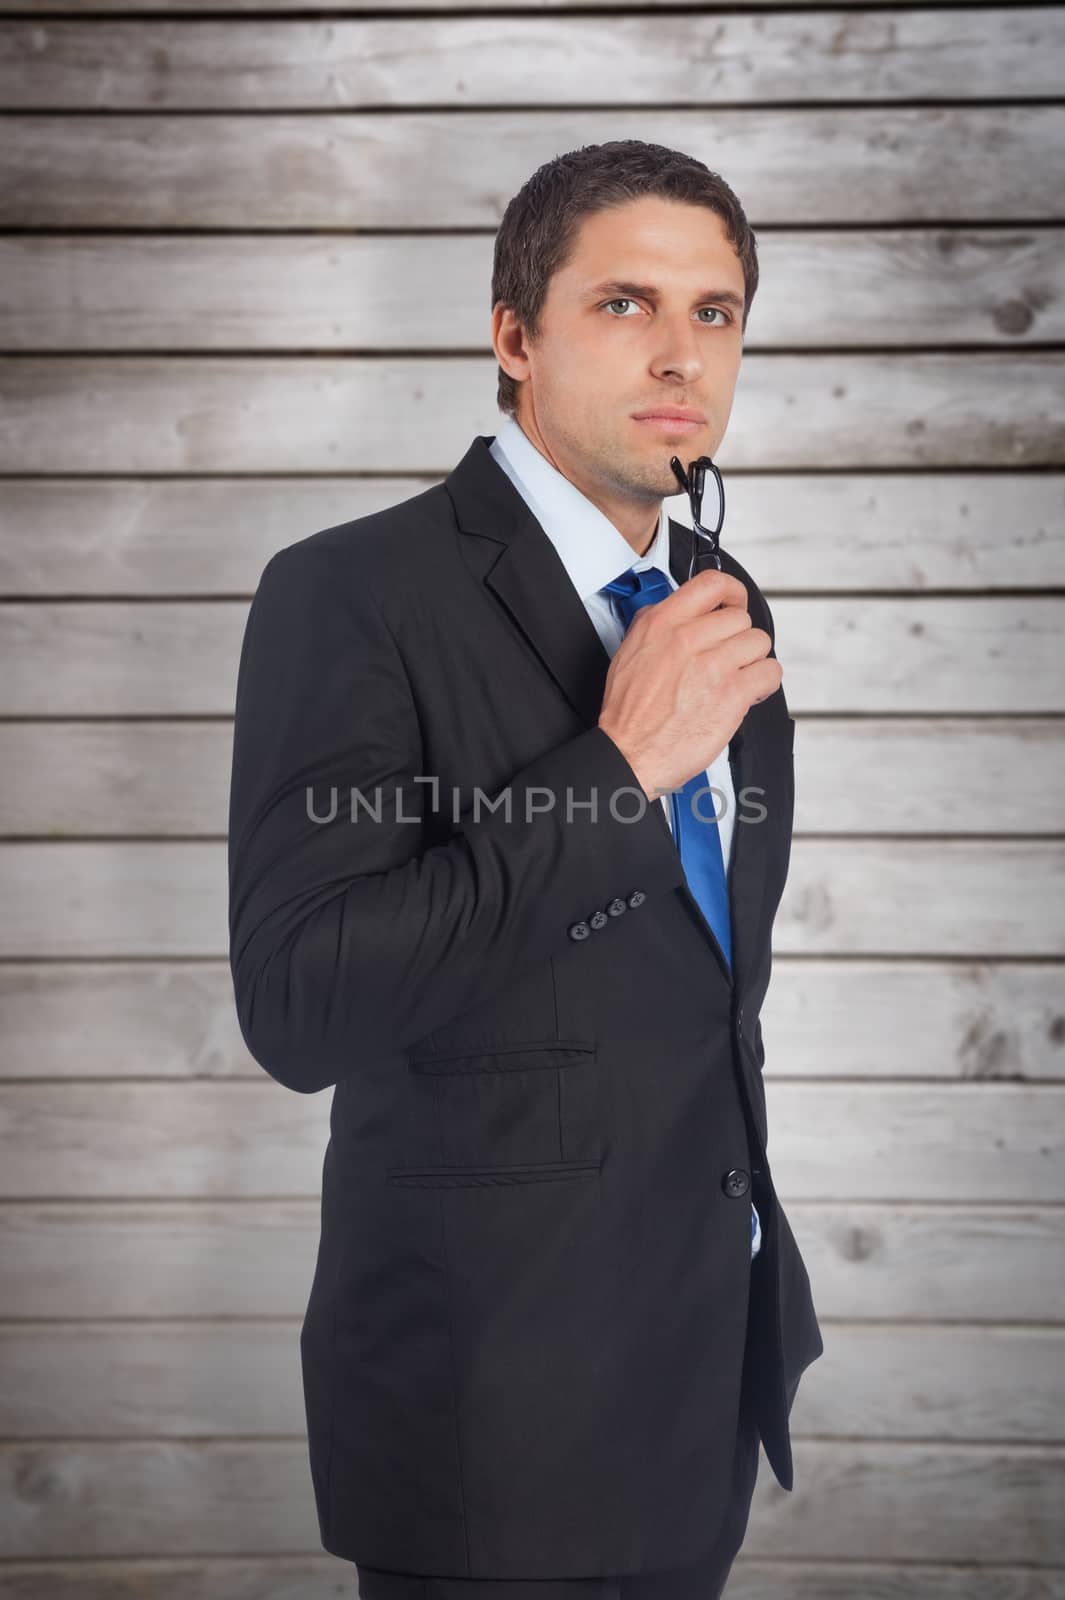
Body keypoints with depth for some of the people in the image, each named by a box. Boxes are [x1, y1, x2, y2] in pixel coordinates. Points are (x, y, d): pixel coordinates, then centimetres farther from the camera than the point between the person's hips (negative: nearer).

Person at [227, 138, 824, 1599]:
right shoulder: (352, 598, -15)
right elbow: (299, 1010, -25)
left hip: (712, 1369, 7)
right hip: (497, 1416, -7)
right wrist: (620, 765, -26)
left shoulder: (722, 611, 9)